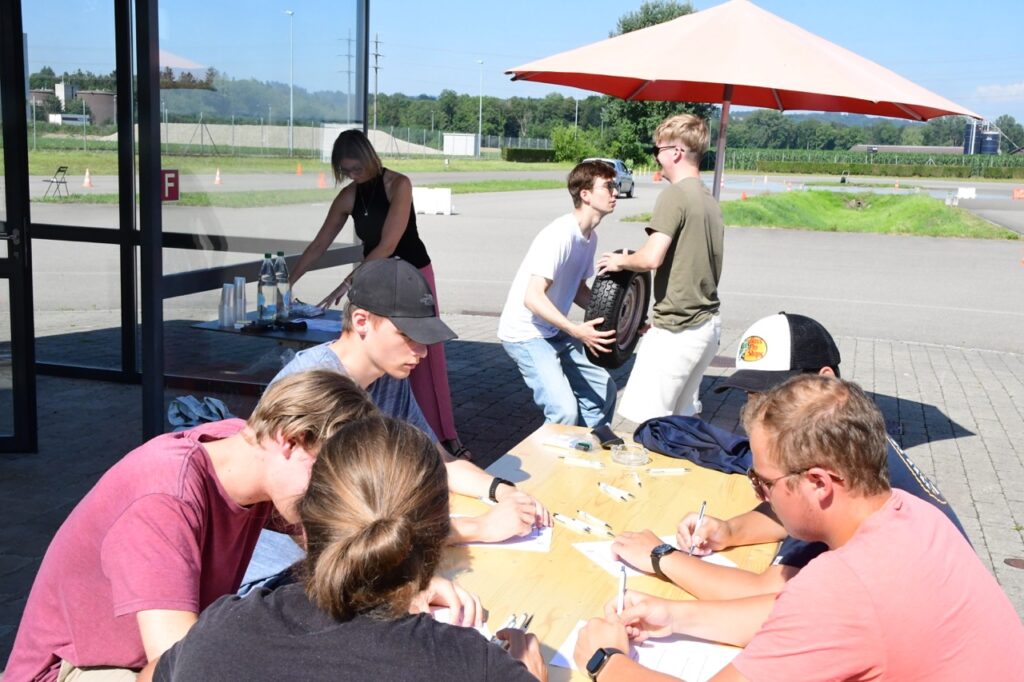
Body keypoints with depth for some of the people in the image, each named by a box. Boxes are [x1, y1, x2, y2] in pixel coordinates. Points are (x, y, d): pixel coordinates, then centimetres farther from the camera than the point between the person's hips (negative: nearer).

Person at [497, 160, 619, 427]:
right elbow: (532, 297, -29)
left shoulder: (590, 237, 4)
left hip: (557, 332, 10)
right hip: (527, 335, -10)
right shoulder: (560, 235, -24)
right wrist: (576, 330, -39)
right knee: (564, 411, -21)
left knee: (604, 392, 16)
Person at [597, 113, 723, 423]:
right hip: (708, 324, 9)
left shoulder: (674, 195, -13)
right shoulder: (709, 200, 14)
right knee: (684, 416, 14)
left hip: (677, 329, -9)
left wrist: (620, 261, -2)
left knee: (650, 420, -6)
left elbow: (652, 258, -23)